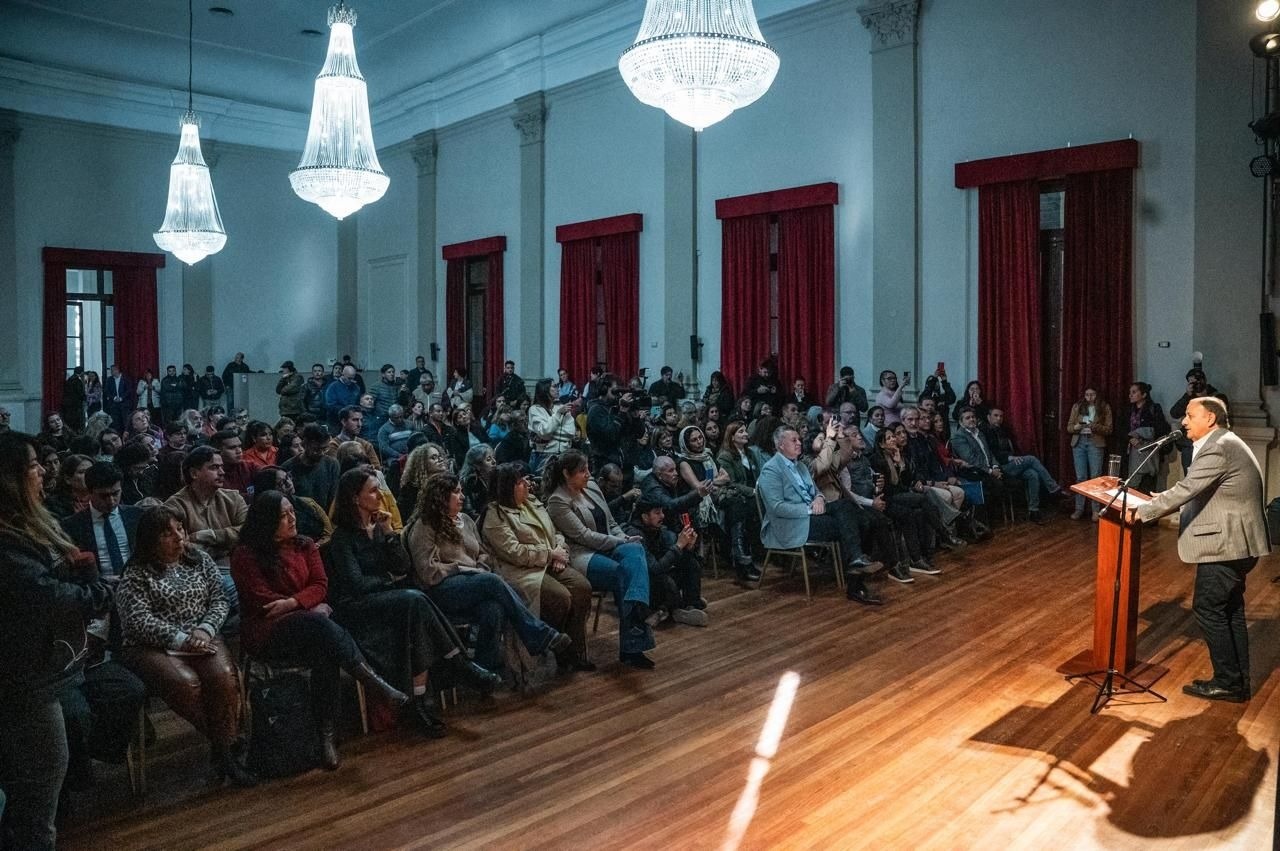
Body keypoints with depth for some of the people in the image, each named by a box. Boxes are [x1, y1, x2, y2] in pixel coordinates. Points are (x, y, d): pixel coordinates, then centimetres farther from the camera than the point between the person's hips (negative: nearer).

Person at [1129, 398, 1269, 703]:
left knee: (1208, 609, -2)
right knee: (1230, 611, 15)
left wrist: (1142, 512, -17)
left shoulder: (1218, 448, -18)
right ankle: (1238, 682, 23)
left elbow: (1186, 489, -23)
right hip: (1235, 542, 11)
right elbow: (1200, 492, 20)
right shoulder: (1224, 444, 15)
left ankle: (1227, 682, 6)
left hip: (1226, 543, -10)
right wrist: (1168, 501, 13)